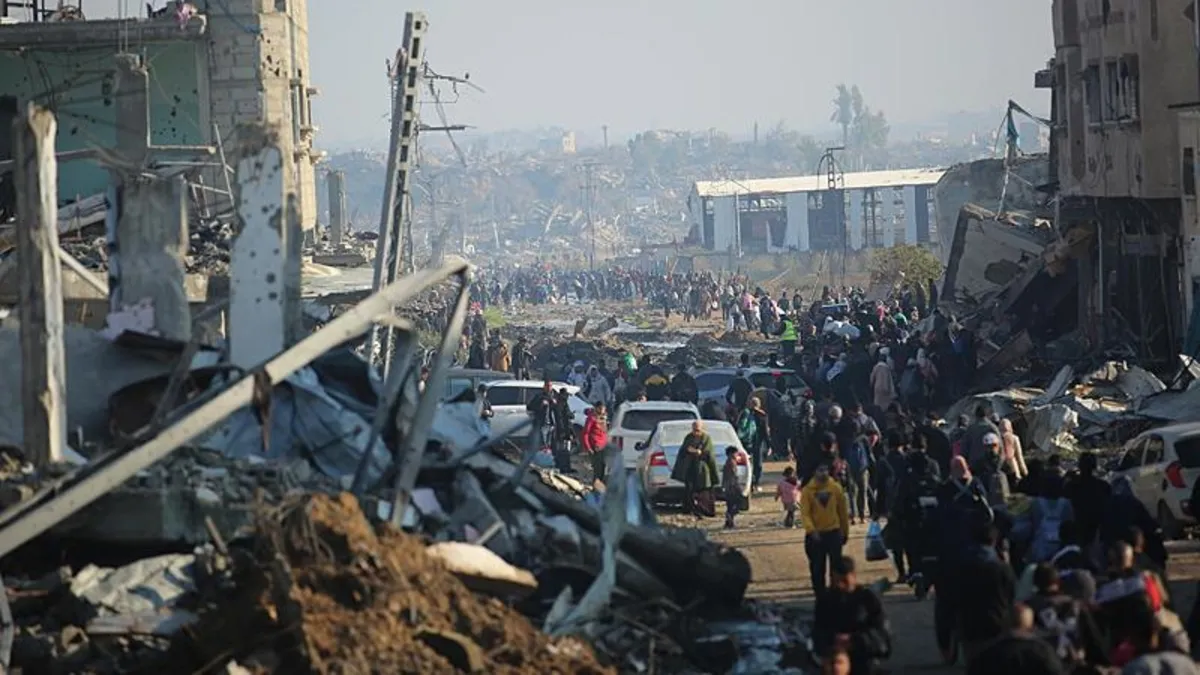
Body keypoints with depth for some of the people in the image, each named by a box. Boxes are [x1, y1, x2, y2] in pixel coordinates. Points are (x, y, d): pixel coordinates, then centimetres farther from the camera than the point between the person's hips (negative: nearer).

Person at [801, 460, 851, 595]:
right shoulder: (807, 490, -6)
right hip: (816, 534, -1)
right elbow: (805, 513, -11)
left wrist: (845, 532, 12)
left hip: (834, 533, 1)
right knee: (817, 567, 5)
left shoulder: (836, 488, -1)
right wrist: (811, 530, -25)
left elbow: (843, 511, 8)